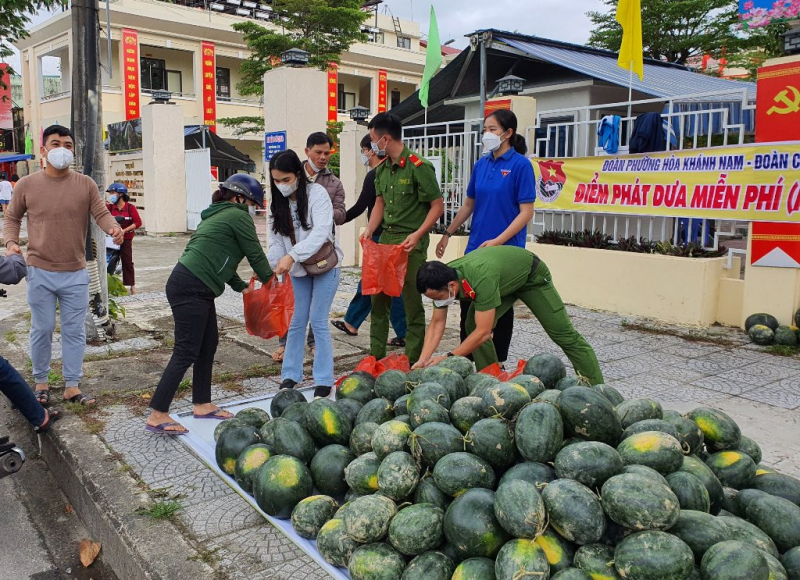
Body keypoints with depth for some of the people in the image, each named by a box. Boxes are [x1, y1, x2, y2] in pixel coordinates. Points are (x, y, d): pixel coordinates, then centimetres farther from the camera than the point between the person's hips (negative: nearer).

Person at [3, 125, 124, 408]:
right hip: (40, 272, 0)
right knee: (42, 329, 9)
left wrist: (113, 228, -27)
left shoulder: (86, 185, 0)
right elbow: (12, 218, 10)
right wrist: (11, 242, -8)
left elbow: (101, 214, -4)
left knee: (75, 331, 6)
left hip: (76, 274, 1)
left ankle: (72, 386, 17)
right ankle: (41, 381, 27)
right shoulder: (26, 185, 0)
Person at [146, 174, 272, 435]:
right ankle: (157, 416, -2)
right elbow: (255, 255, 0)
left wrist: (241, 286, 25)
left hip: (193, 288, 10)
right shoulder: (237, 216, -5)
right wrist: (271, 280, 16)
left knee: (209, 343, 15)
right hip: (190, 288, -10)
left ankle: (202, 404, 24)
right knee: (186, 352, -7)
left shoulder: (217, 215, 23)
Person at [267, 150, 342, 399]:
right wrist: (274, 269, -16)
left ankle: (324, 380, 7)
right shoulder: (278, 202, 1)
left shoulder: (316, 193, -17)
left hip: (324, 265, -5)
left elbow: (321, 233, -29)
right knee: (297, 322, 8)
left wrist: (291, 256, -37)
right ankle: (291, 374, 21)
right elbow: (276, 240, -2)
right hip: (297, 269, 5)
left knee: (318, 322, -4)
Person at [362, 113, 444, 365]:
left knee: (412, 302, 0)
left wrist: (418, 234, -20)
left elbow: (437, 205, -11)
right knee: (378, 298, 12)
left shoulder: (418, 167, -12)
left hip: (411, 243, -8)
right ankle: (376, 356, 24)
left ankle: (413, 361, 11)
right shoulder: (382, 168, 10)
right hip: (386, 238, 8)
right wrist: (369, 230, 4)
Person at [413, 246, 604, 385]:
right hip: (505, 278, 7)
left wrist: (448, 357, -37)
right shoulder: (442, 279, -23)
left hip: (531, 276, -6)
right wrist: (423, 360, -25)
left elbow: (483, 332, -42)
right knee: (472, 326, -10)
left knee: (564, 335, -1)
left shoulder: (482, 279, -46)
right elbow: (437, 323, -16)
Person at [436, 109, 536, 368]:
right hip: (476, 246, 6)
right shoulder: (481, 164, 8)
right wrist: (448, 234, 13)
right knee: (467, 302, 9)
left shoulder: (521, 165, -9)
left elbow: (526, 212, -13)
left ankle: (498, 362, 22)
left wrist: (498, 241, -21)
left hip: (506, 250, -5)